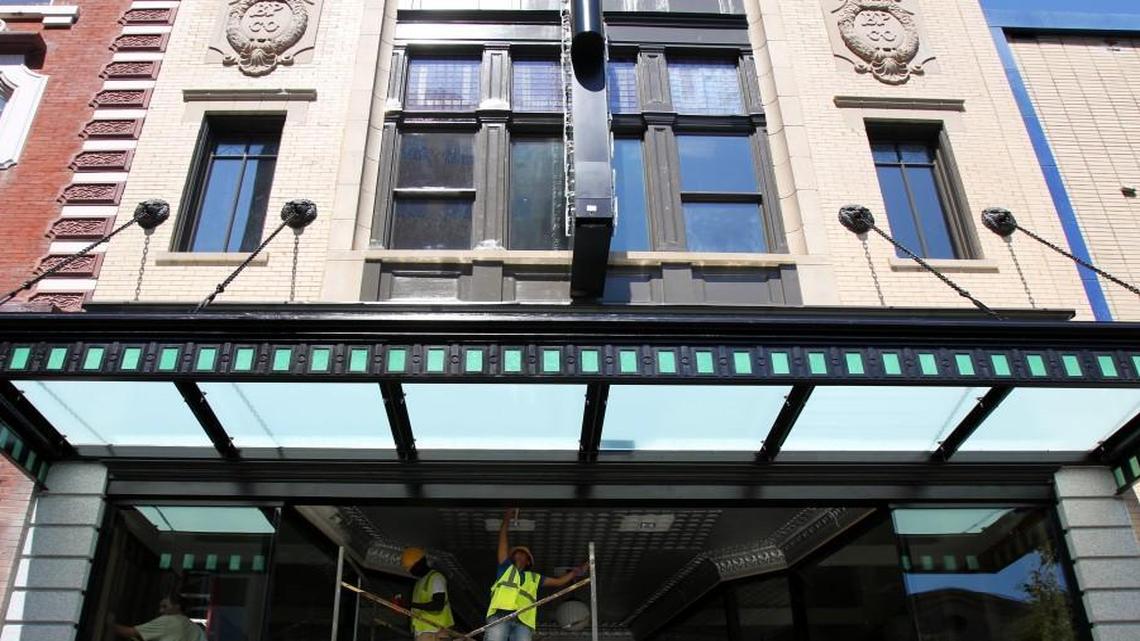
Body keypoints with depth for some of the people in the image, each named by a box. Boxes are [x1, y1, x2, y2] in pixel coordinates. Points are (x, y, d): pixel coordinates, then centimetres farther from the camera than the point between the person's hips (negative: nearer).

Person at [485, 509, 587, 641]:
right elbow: (503, 540, 29)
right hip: (500, 615, -2)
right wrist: (507, 519, 30)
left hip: (523, 622, 2)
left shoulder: (533, 578, 37)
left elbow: (558, 581, 40)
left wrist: (574, 573, 33)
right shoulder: (506, 568, 32)